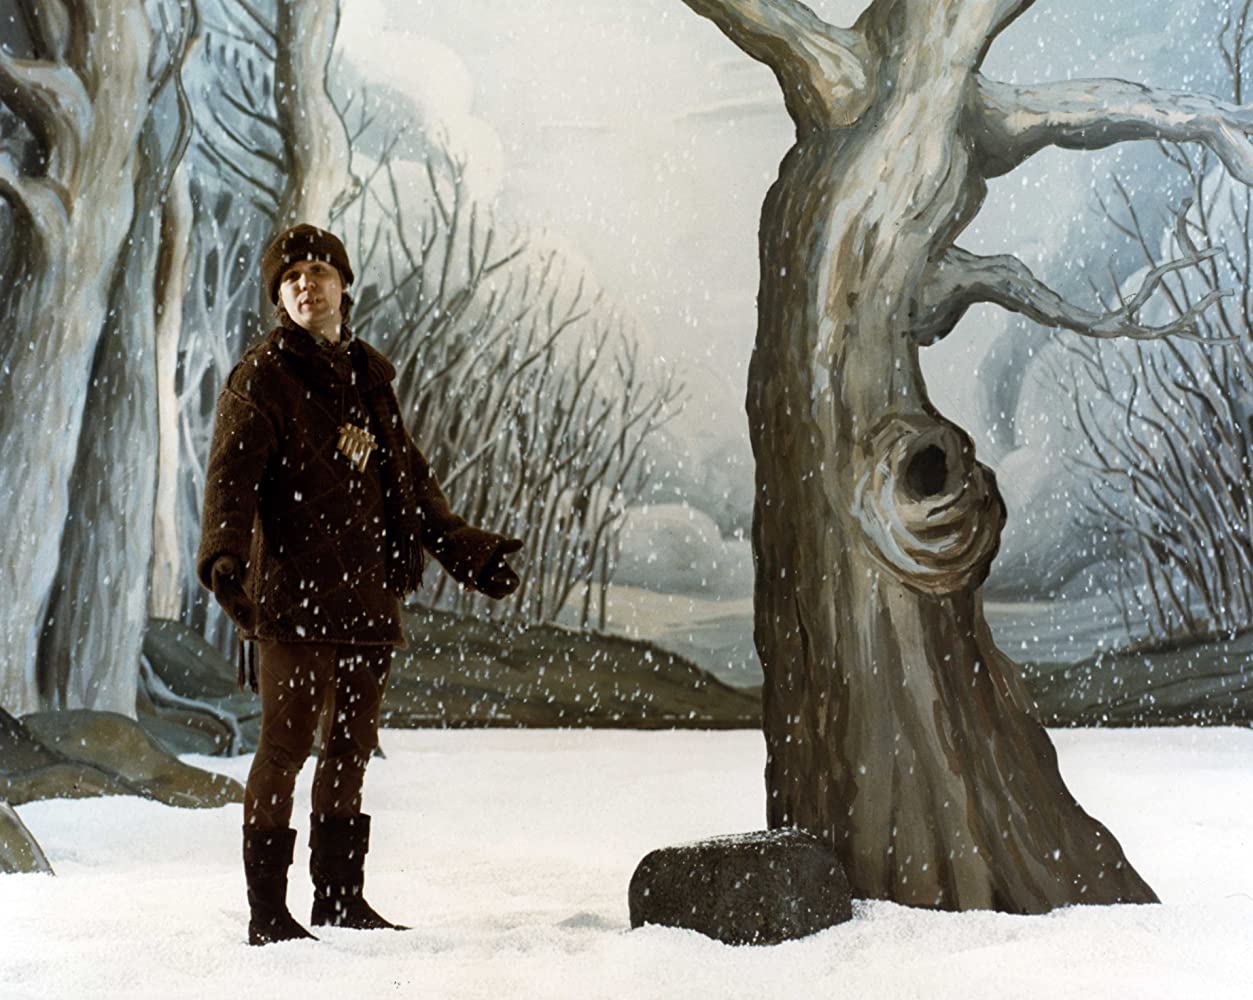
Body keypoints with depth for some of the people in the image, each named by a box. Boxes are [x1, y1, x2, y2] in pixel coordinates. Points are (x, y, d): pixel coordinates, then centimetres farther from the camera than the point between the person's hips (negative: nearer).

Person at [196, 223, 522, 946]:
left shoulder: (369, 377, 17)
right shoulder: (261, 378, -3)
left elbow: (410, 479, 24)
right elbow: (232, 475, -15)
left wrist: (465, 549, 22)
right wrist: (224, 556, -32)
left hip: (369, 595, 7)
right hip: (294, 595, -7)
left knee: (353, 748, 13)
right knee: (287, 746, -4)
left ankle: (340, 897, 25)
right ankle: (268, 911, 5)